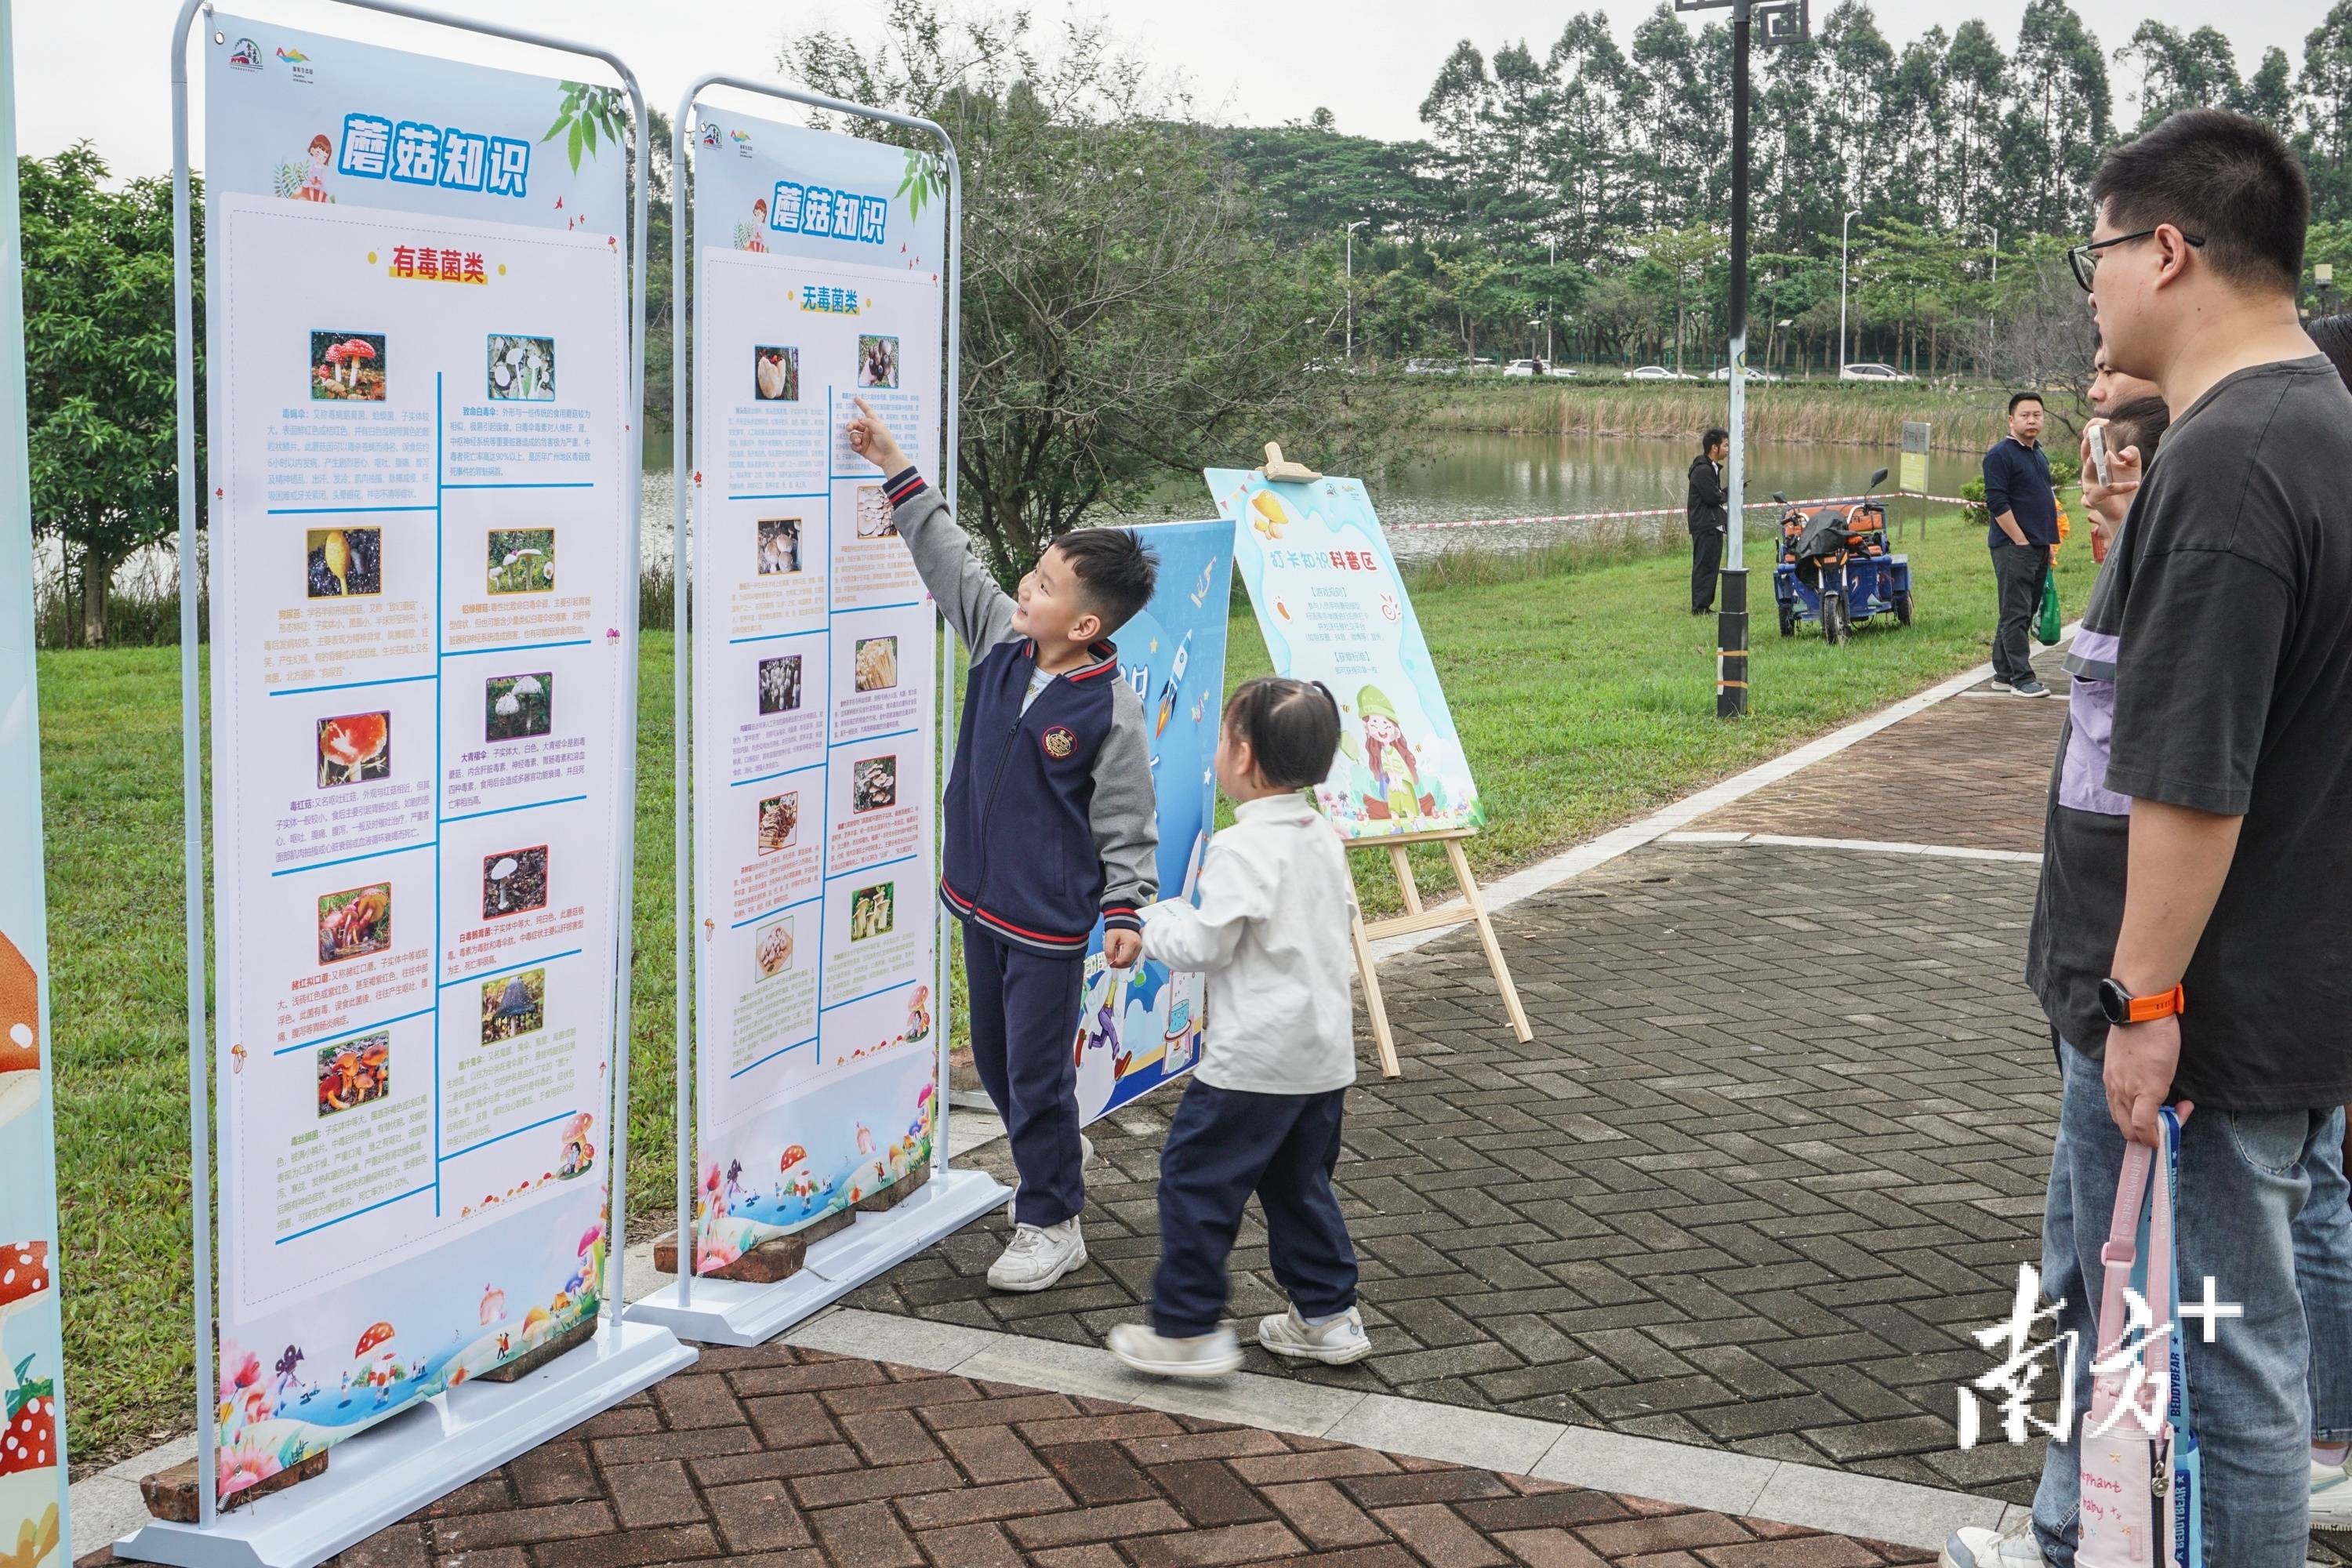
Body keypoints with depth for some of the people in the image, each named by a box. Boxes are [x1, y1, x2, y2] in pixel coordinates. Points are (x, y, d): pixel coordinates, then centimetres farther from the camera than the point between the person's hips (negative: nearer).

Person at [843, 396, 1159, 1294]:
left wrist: (1126, 910, -18)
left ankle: (1051, 1226, 17)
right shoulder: (1001, 639, -2)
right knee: (994, 1059, 20)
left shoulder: (1110, 709, -19)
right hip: (981, 896, 7)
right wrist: (896, 473, 7)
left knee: (1037, 1073, 2)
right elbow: (948, 560, 8)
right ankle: (1053, 1173, 42)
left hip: (1049, 919, -7)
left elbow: (1126, 821, -13)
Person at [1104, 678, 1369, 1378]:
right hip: (1325, 1054, 9)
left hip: (1255, 1057, -8)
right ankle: (1328, 1314, 24)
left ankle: (1187, 1330, 4)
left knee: (1195, 1178, 1)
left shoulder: (1242, 849, -18)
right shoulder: (1324, 838, 8)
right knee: (1300, 1183, 20)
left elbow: (1206, 945, -18)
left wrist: (1152, 923, 1)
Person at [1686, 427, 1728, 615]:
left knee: (1711, 566, 12)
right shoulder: (1702, 470, -16)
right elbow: (1713, 497, -20)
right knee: (1704, 566, -9)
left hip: (1713, 525, 10)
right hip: (1705, 527, -10)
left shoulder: (1713, 468, 19)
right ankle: (1699, 607, -7)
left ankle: (1705, 606, 16)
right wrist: (1728, 495, -1)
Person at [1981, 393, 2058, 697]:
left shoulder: (2040, 455, 18)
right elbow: (1997, 503, -15)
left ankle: (2003, 673, 16)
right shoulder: (2001, 454, -9)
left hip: (2039, 547, 9)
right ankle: (2022, 678, -9)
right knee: (2015, 614, -8)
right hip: (2013, 547, -9)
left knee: (2025, 613, 11)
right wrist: (2021, 541, -16)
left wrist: (2048, 544, 19)